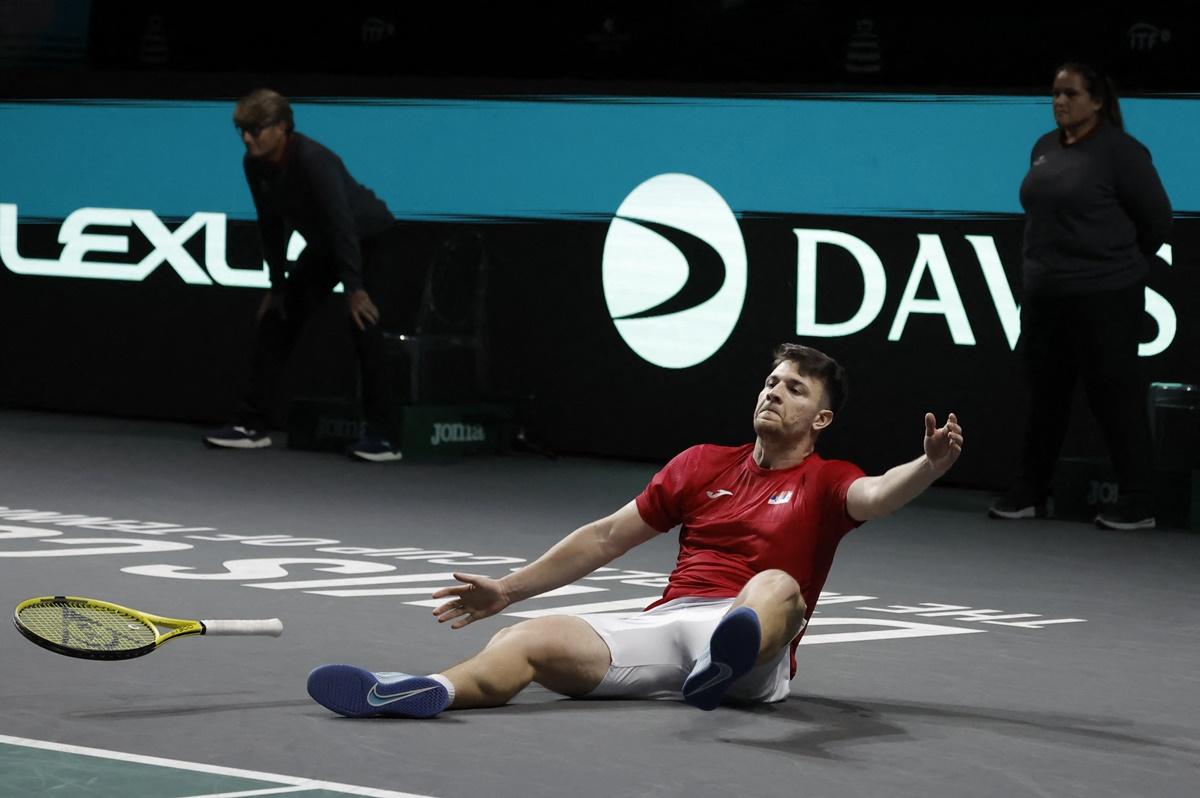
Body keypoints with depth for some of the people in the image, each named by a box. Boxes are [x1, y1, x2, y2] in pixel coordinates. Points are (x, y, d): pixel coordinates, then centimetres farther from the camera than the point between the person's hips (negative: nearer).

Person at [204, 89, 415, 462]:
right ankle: (251, 423, 9)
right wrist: (278, 284, 2)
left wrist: (354, 287, -36)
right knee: (277, 318, 4)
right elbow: (272, 224, 0)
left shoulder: (313, 161, -34)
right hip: (323, 245, 8)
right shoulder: (255, 165, -11)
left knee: (363, 320, -24)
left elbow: (342, 223, -35)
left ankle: (380, 434, -22)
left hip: (373, 239, -8)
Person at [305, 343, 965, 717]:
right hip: (663, 624, 4)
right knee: (527, 641, -22)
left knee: (778, 587, -39)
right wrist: (508, 589, 26)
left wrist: (929, 466, -34)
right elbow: (607, 539, 27)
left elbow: (877, 496, -12)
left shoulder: (825, 483, 12)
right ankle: (428, 692, -54)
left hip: (757, 650, -4)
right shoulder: (703, 466, 25)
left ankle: (728, 663, -75)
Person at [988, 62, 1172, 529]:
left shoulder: (1120, 152, -11)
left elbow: (1156, 218, -5)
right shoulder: (1044, 149, 10)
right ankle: (1030, 493, 21)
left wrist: (1123, 262, 6)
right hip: (1044, 293, 7)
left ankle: (1136, 502, 2)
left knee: (1115, 395, -4)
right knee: (1044, 394, 13)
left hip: (1103, 297, -7)